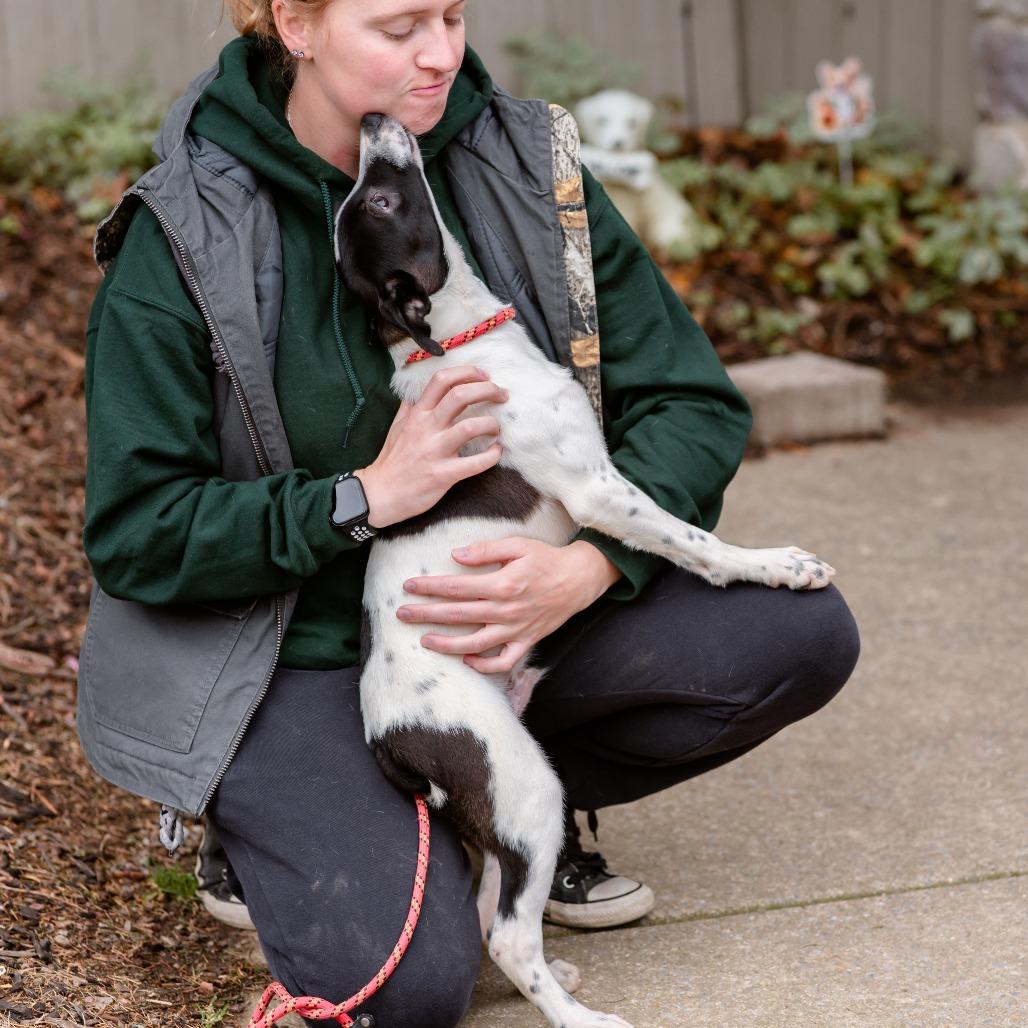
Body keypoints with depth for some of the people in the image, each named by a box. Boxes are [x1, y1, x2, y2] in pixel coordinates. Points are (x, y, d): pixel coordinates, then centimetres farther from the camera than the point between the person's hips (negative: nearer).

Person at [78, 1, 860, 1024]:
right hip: (292, 654, -4)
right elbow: (132, 533, -13)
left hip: (501, 601, 5)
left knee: (802, 632, -14)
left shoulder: (515, 163, -6)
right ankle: (261, 829, 8)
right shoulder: (181, 238, -15)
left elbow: (691, 401, -5)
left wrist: (583, 569, -23)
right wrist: (366, 496, -22)